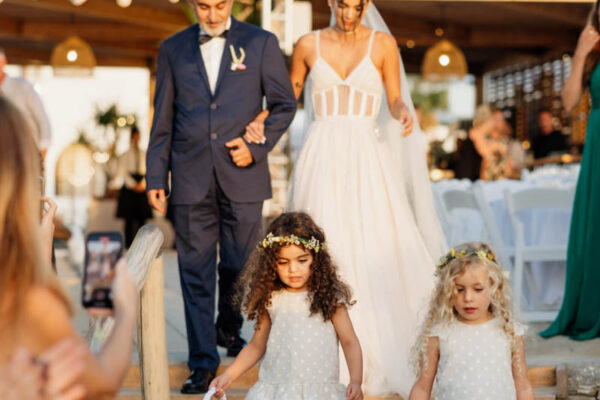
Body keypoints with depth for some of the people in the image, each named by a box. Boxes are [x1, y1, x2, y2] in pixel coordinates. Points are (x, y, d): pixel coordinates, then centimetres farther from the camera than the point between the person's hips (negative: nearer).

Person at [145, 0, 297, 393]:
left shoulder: (262, 43, 4)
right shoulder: (173, 48, 9)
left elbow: (284, 104, 7)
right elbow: (163, 119, 10)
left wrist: (258, 146, -7)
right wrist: (156, 177, 5)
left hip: (242, 176, 0)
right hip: (191, 179, 1)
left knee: (238, 266, 10)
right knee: (196, 272, 1)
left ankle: (229, 329, 38)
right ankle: (203, 361, 9)